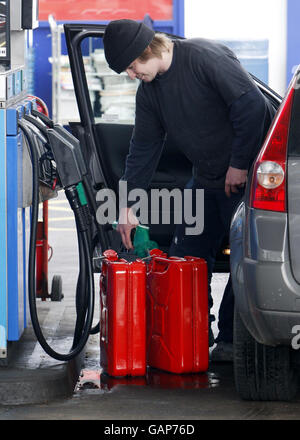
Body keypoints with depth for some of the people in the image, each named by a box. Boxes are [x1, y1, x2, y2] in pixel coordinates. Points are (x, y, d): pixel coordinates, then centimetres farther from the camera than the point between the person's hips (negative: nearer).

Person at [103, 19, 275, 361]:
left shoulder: (204, 57, -19)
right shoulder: (148, 91, 6)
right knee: (187, 256, 7)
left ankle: (231, 340, 4)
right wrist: (127, 204, 4)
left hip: (248, 173, -8)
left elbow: (252, 104, -23)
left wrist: (240, 164, -19)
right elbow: (143, 147, 10)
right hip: (206, 179, 8)